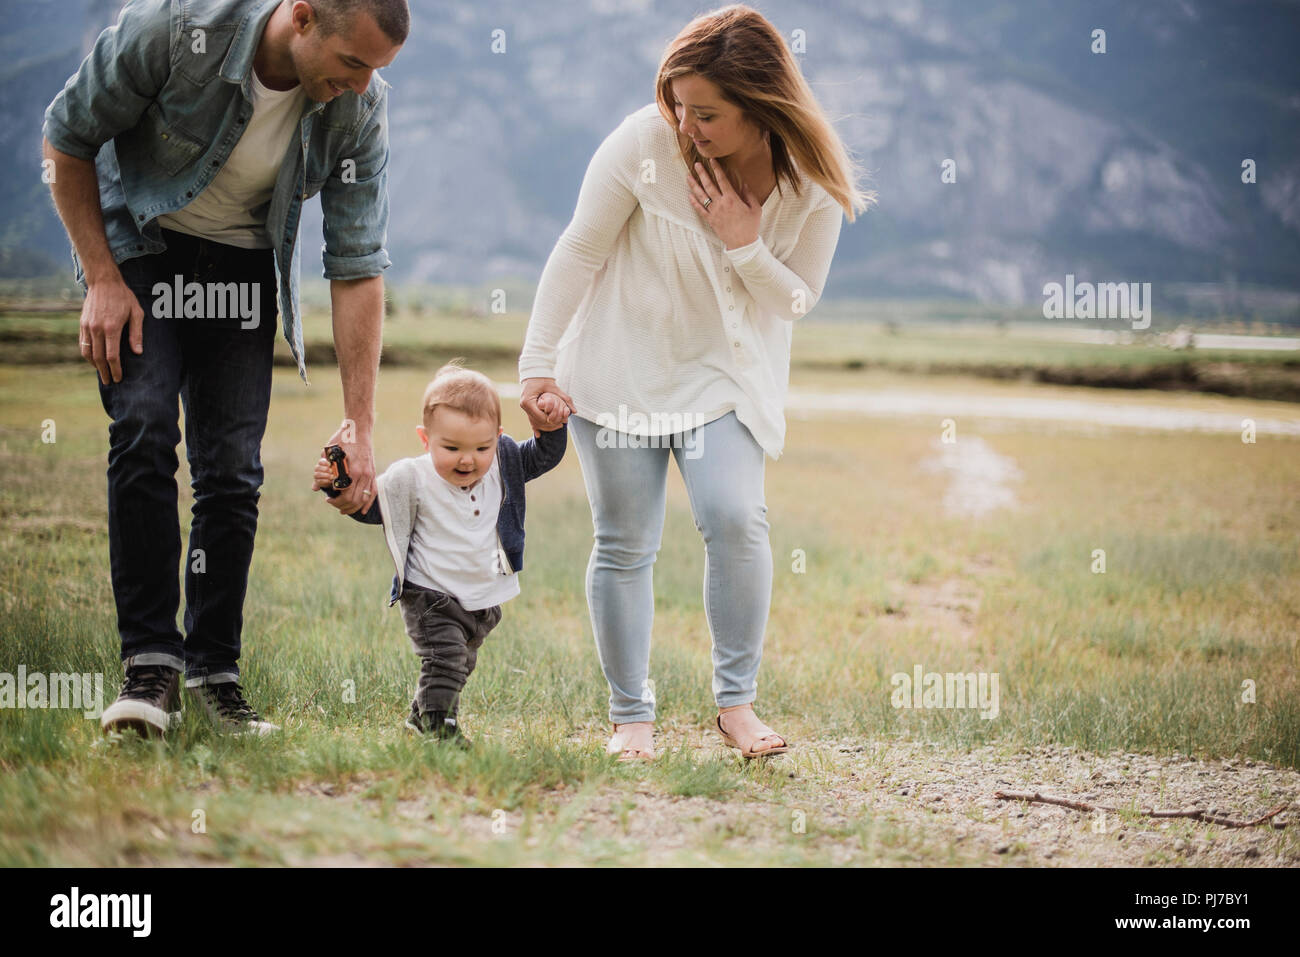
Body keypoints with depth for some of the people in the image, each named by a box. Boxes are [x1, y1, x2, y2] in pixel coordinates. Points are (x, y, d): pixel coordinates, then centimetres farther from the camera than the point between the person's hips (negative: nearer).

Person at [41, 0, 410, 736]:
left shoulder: (360, 107, -19)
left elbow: (358, 265, -13)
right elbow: (67, 140, -12)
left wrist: (360, 424, -16)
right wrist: (101, 279, -15)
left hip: (244, 268, 2)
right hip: (138, 247, -2)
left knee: (234, 468, -6)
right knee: (144, 431, -19)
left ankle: (216, 672, 5)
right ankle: (151, 665, -15)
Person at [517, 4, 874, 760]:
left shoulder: (814, 185, -15)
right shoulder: (645, 143, -20)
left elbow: (799, 299, -4)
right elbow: (578, 252, -9)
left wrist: (744, 244, -23)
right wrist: (539, 362, -8)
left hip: (727, 375, 1)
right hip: (622, 365, -1)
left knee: (736, 521, -18)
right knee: (625, 546, 1)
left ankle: (737, 703, -1)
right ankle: (631, 717, 15)